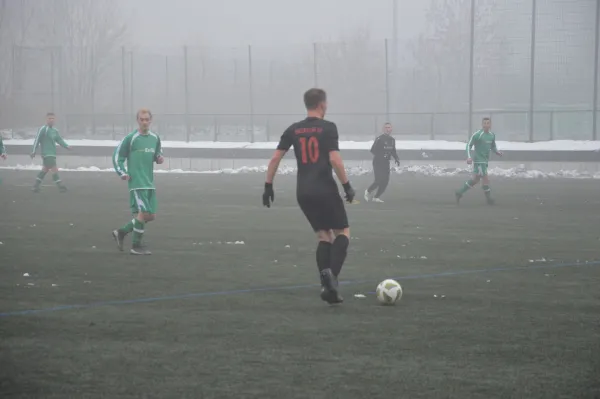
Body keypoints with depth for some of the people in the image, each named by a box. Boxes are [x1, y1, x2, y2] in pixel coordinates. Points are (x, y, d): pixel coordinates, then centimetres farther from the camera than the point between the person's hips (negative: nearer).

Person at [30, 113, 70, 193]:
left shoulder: (55, 130, 13)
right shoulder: (43, 129, -12)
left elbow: (59, 140, 9)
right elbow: (37, 140, -12)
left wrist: (67, 146, -7)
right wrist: (34, 152, -13)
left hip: (52, 154, 9)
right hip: (47, 154, -9)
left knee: (45, 170, 16)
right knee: (54, 170, -11)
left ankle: (36, 186, 25)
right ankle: (60, 186, -10)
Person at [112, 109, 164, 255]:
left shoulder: (155, 138, 11)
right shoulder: (131, 138, -6)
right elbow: (117, 156, -1)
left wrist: (159, 158, 3)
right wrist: (122, 173, -12)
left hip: (150, 183, 7)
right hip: (137, 182, -7)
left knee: (150, 216, 6)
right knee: (143, 212, -14)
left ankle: (121, 232, 21)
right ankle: (136, 246, -2)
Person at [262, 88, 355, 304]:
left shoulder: (293, 130, 9)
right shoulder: (328, 127, -6)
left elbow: (275, 159, 6)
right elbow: (334, 159, -15)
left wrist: (268, 185, 12)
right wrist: (347, 186, -8)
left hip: (304, 193, 5)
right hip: (325, 190, -5)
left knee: (324, 235, 14)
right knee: (343, 232, 7)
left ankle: (327, 286, 2)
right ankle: (332, 275, -18)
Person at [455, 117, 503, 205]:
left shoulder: (492, 135, 9)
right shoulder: (477, 135, -12)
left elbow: (493, 146, 22)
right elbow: (469, 145, -8)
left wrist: (497, 152, 1)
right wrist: (469, 157, -20)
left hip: (485, 161, 8)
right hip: (478, 160, -8)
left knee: (475, 179, 14)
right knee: (486, 179, -9)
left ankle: (459, 192, 25)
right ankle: (489, 199, 1)